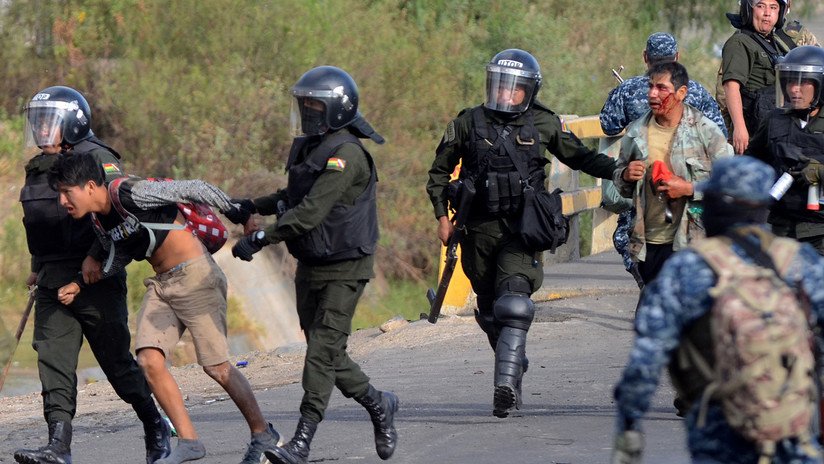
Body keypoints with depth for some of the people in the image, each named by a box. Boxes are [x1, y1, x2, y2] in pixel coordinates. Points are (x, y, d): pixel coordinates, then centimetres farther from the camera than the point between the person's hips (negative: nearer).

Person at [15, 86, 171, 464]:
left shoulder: (97, 159, -9)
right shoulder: (38, 168, 15)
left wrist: (96, 256, -25)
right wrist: (38, 267, 22)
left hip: (95, 279, -7)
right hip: (54, 284, 7)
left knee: (116, 359, 1)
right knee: (53, 360, -7)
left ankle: (155, 427, 21)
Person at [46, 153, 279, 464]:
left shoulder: (129, 193, -20)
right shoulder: (99, 220, 6)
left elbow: (194, 189, -18)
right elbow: (117, 259, 22)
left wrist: (237, 214, -16)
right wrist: (79, 287, 12)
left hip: (195, 275, -8)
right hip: (161, 285, 8)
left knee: (216, 367, -5)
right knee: (149, 360, -9)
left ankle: (263, 435, 11)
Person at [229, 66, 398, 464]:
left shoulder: (345, 155, -20)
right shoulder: (309, 147, 10)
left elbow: (311, 211, -27)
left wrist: (262, 237, -28)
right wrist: (253, 207, 12)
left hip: (345, 269, -9)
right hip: (311, 265, 9)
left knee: (323, 352, -12)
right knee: (325, 353, 12)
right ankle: (378, 405, 31)